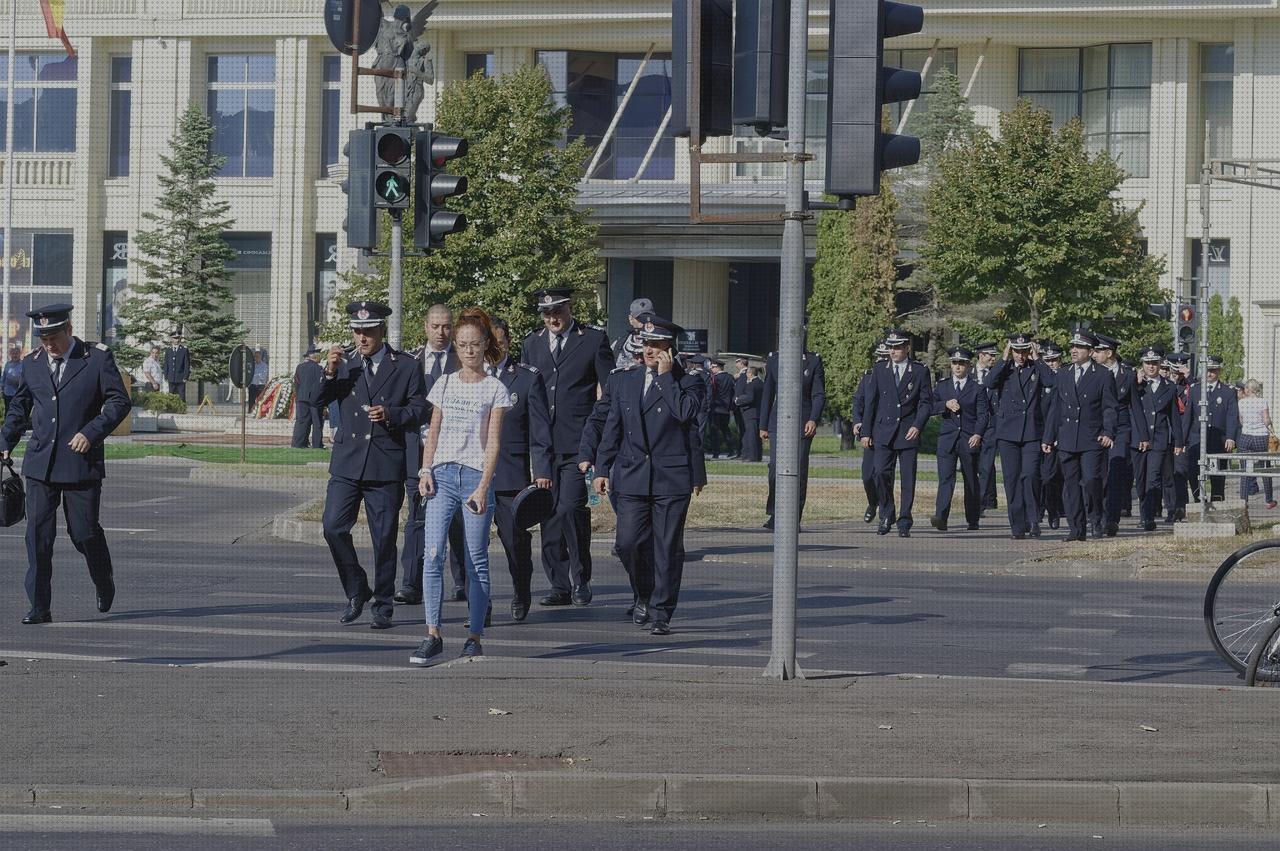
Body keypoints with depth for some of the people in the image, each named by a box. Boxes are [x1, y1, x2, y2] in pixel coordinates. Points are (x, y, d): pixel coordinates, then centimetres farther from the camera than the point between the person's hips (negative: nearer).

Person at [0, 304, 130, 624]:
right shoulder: (32, 364, 9)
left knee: (84, 532, 1)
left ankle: (104, 583, 32)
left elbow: (119, 401, -4)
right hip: (40, 463, 3)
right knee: (38, 534, -5)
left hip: (81, 462, -3)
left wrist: (92, 432, -17)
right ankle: (39, 607, -2)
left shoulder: (97, 358, -3)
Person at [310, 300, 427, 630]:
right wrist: (330, 372, -11)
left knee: (384, 538, 1)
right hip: (347, 462, 2)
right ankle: (356, 591, 11)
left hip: (386, 466, -2)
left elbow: (419, 410, 2)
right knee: (333, 526, -7)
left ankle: (383, 606, 11)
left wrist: (391, 414, -16)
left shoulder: (406, 367, 4)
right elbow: (317, 401, 6)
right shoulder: (345, 364, 11)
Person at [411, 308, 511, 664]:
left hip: (476, 476, -2)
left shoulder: (495, 389, 3)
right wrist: (426, 470, 0)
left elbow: (493, 442, -2)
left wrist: (483, 487, -11)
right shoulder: (445, 383, 13)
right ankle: (432, 635, -11)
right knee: (433, 555, -10)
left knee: (477, 561, 1)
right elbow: (433, 431, 15)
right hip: (442, 474, 2)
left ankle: (475, 637, 6)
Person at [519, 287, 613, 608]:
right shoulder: (532, 343, 15)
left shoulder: (594, 340, 3)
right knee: (550, 515, 4)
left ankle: (580, 578, -2)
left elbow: (608, 391, 4)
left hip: (578, 444, -4)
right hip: (542, 444, 4)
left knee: (571, 507, -17)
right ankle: (560, 586, 11)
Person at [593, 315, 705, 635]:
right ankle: (644, 595, 23)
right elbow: (612, 428, 15)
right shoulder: (626, 381, 12)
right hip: (632, 476, 3)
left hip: (672, 478, -3)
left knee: (668, 549, -1)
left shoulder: (688, 383, -1)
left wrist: (667, 376, -15)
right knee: (629, 543, -3)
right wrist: (602, 469, 10)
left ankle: (661, 613, 8)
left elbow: (685, 412, -22)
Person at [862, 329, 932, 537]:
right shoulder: (879, 370, 9)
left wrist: (917, 426, -12)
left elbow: (926, 402, 3)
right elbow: (871, 401, 9)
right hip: (884, 432, 1)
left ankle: (904, 524, 4)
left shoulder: (919, 371, 4)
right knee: (881, 473, -9)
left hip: (909, 432, -1)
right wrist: (866, 432, 4)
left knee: (908, 478, -2)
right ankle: (886, 516, 10)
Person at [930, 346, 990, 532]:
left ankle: (973, 520, 21)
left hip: (969, 440, -1)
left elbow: (983, 414, -4)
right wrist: (945, 404, -10)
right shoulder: (942, 386, 13)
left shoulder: (978, 389, 4)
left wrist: (978, 434, -19)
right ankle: (941, 517, -26)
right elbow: (930, 407, 8)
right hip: (947, 438, 1)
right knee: (945, 477, -14)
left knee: (971, 480, 8)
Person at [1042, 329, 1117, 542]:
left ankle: (1095, 519, 7)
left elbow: (1109, 408, -2)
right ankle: (1076, 529, 8)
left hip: (1092, 440, -4)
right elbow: (1055, 410, 17)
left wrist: (1108, 433, -16)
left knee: (1091, 480, -15)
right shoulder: (1063, 377, 16)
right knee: (1071, 485, 3)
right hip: (1067, 441, 4)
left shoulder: (1103, 376, 2)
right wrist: (1049, 438, 13)